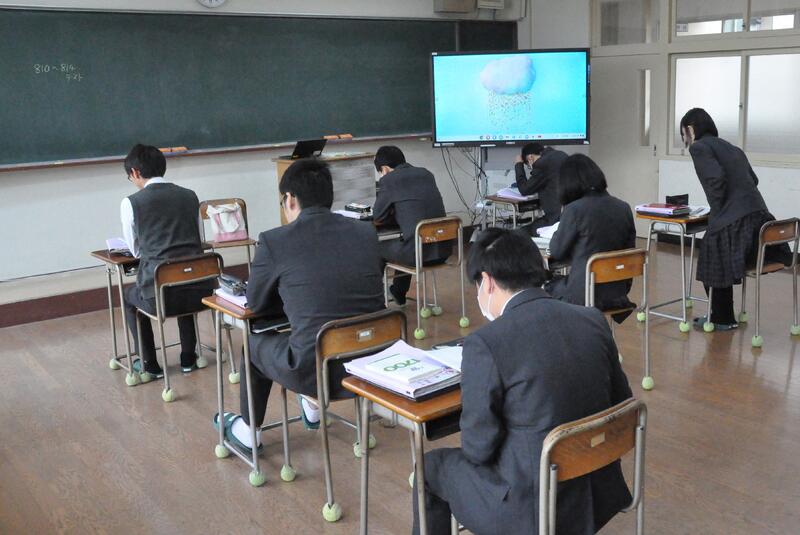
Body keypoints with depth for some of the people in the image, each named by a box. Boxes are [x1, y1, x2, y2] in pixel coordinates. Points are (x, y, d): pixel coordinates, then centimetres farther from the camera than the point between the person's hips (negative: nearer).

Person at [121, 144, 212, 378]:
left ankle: (149, 365, 36)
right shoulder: (190, 196, 8)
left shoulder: (130, 203, -2)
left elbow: (136, 251, 9)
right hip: (200, 291, 3)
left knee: (129, 296, 33)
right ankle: (188, 359, 43)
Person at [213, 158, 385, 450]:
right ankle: (313, 407, 54)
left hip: (316, 370, -4)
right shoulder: (367, 233, 3)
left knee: (256, 341, 27)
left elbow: (256, 304, 5)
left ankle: (247, 431, 45)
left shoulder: (273, 241, -10)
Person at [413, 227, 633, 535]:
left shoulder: (484, 344, -21)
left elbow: (478, 447, -15)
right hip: (599, 493, 6)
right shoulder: (594, 320, -3)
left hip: (533, 507, -6)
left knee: (432, 466, 19)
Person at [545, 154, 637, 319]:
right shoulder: (624, 208, 1)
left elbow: (556, 252, -5)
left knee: (550, 287, 25)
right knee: (559, 283, 29)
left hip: (585, 295, -5)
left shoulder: (574, 209, -16)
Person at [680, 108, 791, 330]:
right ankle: (721, 316, 28)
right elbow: (753, 179, 21)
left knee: (714, 266, 12)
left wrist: (716, 211, -7)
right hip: (758, 216, 8)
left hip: (732, 220, -8)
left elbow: (716, 178, -18)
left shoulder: (698, 147, -3)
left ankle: (722, 319, 23)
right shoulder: (731, 147, 21)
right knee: (721, 267, 22)